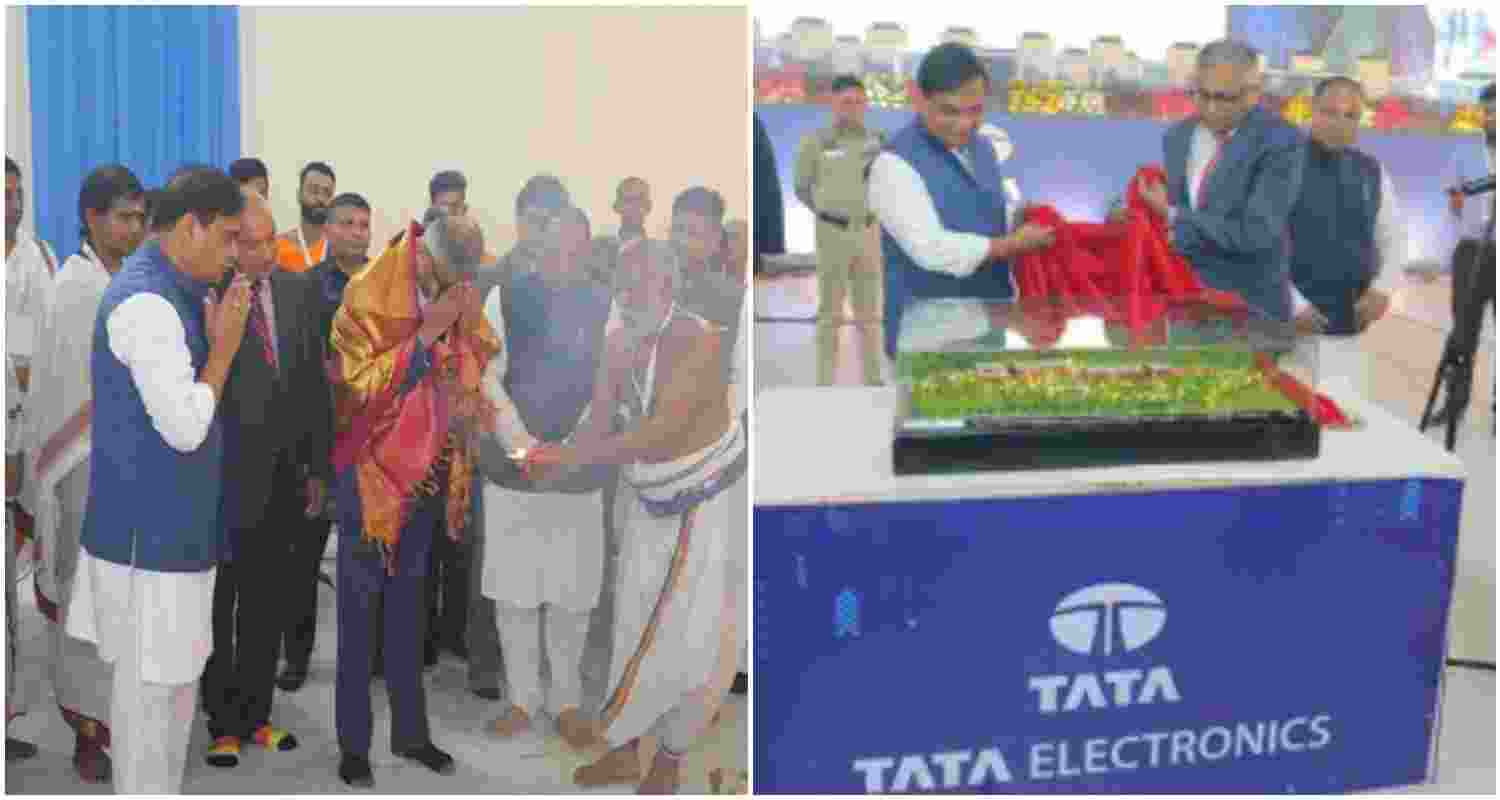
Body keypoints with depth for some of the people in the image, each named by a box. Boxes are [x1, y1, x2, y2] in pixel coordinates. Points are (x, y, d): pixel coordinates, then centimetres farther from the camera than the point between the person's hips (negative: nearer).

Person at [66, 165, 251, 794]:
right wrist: (224, 348, -14)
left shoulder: (169, 295, 12)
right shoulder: (145, 303, -20)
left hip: (171, 526, 10)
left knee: (174, 680, 19)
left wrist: (214, 336, 7)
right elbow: (185, 427, -23)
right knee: (148, 689, 1)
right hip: (149, 533, -10)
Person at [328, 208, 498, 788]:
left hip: (429, 470, 6)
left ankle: (410, 731, 27)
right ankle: (353, 743, 14)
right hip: (372, 470, -6)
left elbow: (484, 354, 12)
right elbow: (361, 385, -22)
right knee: (359, 605, 3)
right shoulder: (368, 296, -17)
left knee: (409, 601, 16)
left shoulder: (461, 296, 0)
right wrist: (425, 334, -27)